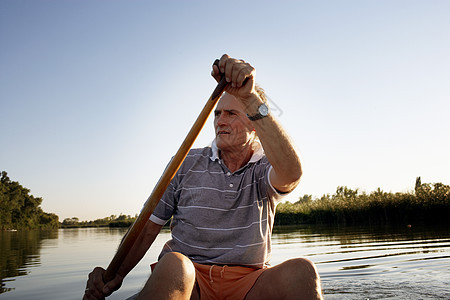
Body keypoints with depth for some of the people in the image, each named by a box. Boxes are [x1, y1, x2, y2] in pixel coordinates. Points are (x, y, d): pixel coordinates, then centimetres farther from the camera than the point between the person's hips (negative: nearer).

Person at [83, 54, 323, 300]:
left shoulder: (265, 170, 1)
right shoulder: (186, 164, 5)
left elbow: (291, 172, -26)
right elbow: (148, 227, 5)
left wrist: (250, 97, -32)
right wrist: (116, 274, -12)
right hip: (188, 279, 0)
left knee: (301, 271, -29)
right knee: (173, 264, -35)